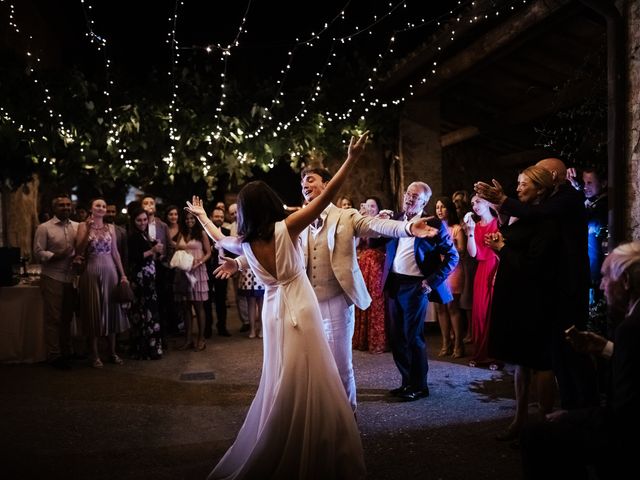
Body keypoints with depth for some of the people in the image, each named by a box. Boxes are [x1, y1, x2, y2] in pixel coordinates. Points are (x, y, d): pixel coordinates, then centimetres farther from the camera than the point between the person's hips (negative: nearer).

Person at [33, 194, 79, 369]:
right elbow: (38, 253, -10)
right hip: (52, 278, -4)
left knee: (67, 317, 14)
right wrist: (56, 256, -22)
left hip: (71, 278, 4)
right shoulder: (44, 228, -5)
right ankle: (54, 355, 11)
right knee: (53, 318, 1)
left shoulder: (77, 226, 8)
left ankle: (66, 351, 26)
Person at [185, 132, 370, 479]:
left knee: (283, 384, 19)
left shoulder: (243, 242, 2)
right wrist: (351, 159, -14)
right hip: (299, 309, -5)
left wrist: (201, 216, 41)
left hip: (274, 312, 5)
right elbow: (325, 197, -15)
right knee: (307, 384, 2)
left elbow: (219, 238, 24)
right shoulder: (285, 228, -11)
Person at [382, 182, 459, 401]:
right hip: (394, 285, 6)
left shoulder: (434, 224, -6)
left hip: (415, 287, -6)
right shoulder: (396, 218, 8)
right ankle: (407, 382, 27)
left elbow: (452, 257, -5)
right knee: (396, 337, 12)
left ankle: (419, 386, 17)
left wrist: (432, 281, -10)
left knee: (413, 337, 0)